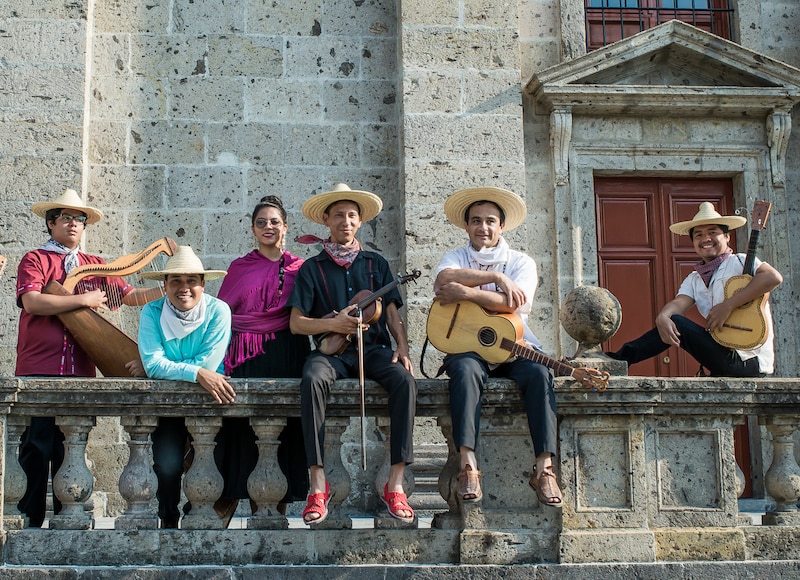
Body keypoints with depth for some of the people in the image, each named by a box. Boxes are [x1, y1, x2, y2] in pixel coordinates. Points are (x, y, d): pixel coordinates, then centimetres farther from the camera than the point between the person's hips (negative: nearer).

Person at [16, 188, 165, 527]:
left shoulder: (95, 266, 17)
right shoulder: (35, 260, 3)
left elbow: (130, 295, 14)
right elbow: (32, 302, -13)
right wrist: (85, 300, -12)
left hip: (80, 371, 4)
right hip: (39, 370, -4)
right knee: (37, 446, -3)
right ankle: (30, 518, 5)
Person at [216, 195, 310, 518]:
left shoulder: (299, 268, 10)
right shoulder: (240, 268, 11)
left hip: (287, 357, 0)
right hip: (248, 359, 0)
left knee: (284, 428, -2)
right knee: (242, 427, -5)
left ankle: (278, 512, 4)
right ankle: (228, 506, 0)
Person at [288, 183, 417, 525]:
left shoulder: (376, 263, 18)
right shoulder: (312, 268, 11)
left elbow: (392, 314, 13)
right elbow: (296, 323, 5)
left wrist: (402, 346, -5)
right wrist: (333, 323, -12)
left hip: (374, 347, 2)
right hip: (332, 349, -1)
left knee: (405, 380, -32)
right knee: (313, 379, -37)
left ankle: (395, 484, -31)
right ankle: (318, 485, -36)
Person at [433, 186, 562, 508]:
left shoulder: (521, 262, 7)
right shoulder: (455, 257, 10)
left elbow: (512, 303, -14)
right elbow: (444, 279, -17)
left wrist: (465, 292, -16)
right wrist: (496, 277, -16)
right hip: (467, 344, -1)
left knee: (539, 372, -31)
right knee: (465, 370, -35)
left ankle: (544, 467, -32)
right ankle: (467, 464, -40)